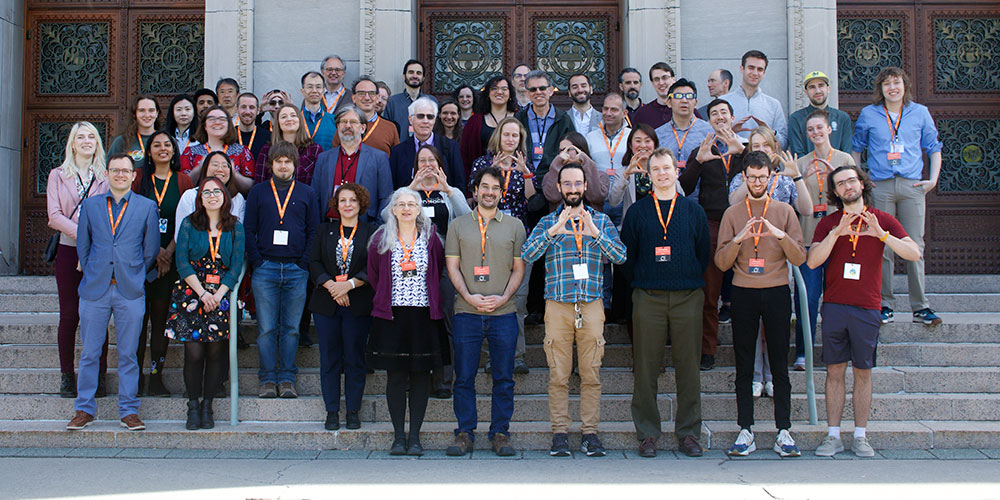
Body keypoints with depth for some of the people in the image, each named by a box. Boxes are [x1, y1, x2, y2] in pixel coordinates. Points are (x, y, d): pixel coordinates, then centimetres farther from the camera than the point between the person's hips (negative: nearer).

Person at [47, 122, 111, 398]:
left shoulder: (106, 177, 9)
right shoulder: (58, 176, 10)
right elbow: (55, 215, 0)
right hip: (69, 251, 0)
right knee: (69, 315, 1)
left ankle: (99, 376, 7)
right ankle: (67, 375, 12)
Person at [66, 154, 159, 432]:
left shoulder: (146, 207, 6)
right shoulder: (90, 205, 10)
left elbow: (150, 250, 9)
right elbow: (82, 246, 14)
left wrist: (136, 277, 10)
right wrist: (92, 275, 10)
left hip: (130, 292, -1)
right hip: (94, 291, 1)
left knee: (127, 354, 3)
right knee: (89, 353, 4)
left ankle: (128, 411, 11)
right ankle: (84, 409, 14)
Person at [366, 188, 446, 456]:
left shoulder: (430, 238, 4)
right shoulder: (381, 239, 5)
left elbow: (440, 270, 10)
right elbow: (373, 274, 13)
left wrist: (431, 297, 6)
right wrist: (385, 299, 10)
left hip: (424, 314, 0)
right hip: (391, 314, 0)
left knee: (421, 374, 2)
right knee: (395, 375, 1)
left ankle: (415, 436, 8)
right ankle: (398, 436, 9)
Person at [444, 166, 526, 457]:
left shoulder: (514, 226, 11)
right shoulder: (458, 225, 10)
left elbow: (519, 269, 8)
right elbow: (452, 266, 6)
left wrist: (503, 297, -7)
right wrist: (469, 296, -9)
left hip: (503, 314, 0)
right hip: (466, 313, 0)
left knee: (503, 378, 3)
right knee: (464, 377, 3)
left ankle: (500, 433, 12)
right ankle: (465, 433, 12)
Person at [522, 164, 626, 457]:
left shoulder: (601, 221, 11)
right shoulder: (547, 222, 9)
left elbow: (620, 256, -1)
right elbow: (526, 255, -6)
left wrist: (594, 233, -15)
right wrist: (554, 231, -18)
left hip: (592, 306, 1)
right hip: (557, 305, 0)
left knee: (591, 374, 2)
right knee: (558, 375, 0)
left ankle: (590, 432, 9)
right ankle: (559, 433, 7)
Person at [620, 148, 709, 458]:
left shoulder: (693, 210, 10)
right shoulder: (637, 211, 8)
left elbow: (704, 254, 12)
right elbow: (626, 255, 9)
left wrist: (692, 282, 7)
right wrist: (638, 284, 4)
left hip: (687, 298, 1)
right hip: (648, 299, -1)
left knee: (688, 366, 3)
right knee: (645, 368, 0)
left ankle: (688, 433, 11)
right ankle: (647, 433, 7)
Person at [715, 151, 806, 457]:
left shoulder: (785, 211, 8)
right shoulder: (732, 214, 8)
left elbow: (799, 258, 1)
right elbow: (721, 262, 2)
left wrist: (780, 235, -15)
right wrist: (738, 239, -14)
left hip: (777, 293, 0)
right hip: (743, 294, 1)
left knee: (779, 365, 1)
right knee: (744, 366, 2)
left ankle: (784, 432, 5)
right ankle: (745, 432, 6)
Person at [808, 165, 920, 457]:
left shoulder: (883, 220, 6)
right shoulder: (828, 224, 6)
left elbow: (914, 254, -3)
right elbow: (812, 261, -7)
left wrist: (881, 234, -15)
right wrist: (837, 233, -18)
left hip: (867, 307, 0)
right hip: (834, 305, 0)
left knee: (863, 372, 5)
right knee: (835, 370, 2)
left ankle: (860, 437, 12)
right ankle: (833, 436, 7)